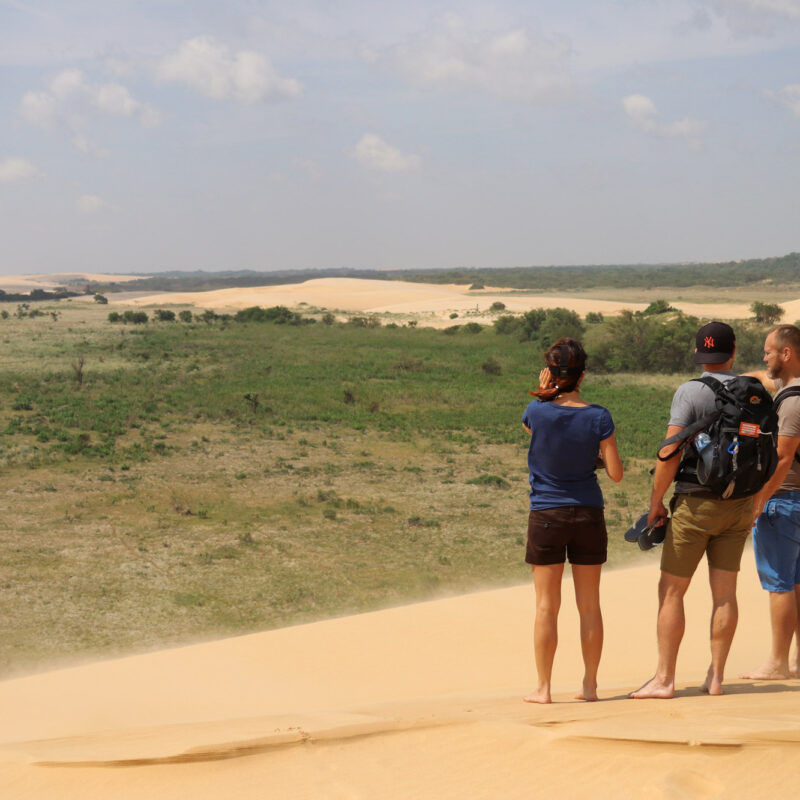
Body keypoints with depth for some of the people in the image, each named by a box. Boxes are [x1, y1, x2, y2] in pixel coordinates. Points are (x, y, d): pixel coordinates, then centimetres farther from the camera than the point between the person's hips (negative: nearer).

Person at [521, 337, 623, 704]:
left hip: (546, 516, -1)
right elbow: (616, 473, -5)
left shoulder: (537, 412, -11)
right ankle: (590, 685, 15)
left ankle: (543, 688, 8)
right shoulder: (598, 417, -9)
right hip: (588, 515, 1)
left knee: (547, 606, 5)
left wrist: (543, 393, 5)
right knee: (589, 605, 10)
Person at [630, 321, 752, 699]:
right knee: (724, 592, 7)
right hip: (739, 504, 5)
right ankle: (715, 677, 9)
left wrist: (655, 502, -7)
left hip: (696, 502, -5)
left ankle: (664, 678, 1)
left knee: (671, 591, 1)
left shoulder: (690, 392, -12)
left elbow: (670, 454, -17)